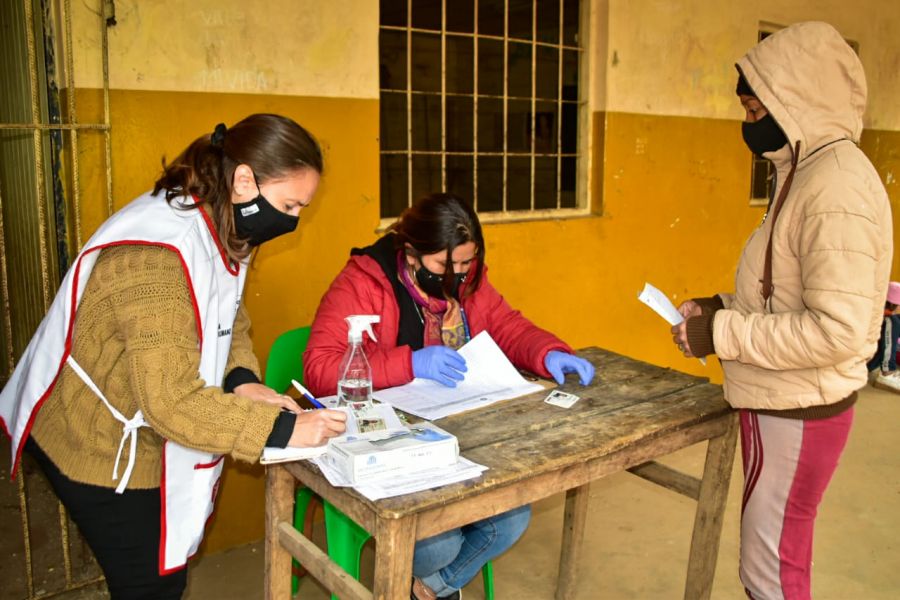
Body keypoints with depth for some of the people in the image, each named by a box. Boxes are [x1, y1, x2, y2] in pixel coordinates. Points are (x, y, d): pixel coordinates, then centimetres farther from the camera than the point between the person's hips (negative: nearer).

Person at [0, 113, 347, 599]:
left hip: (151, 443, 8)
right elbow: (173, 403, -34)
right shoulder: (156, 255, -32)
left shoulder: (221, 233, -1)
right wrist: (282, 429, -30)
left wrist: (243, 381, -11)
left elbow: (230, 323, 9)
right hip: (100, 451, -8)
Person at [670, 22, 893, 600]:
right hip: (782, 403, 9)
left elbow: (838, 330, -27)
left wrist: (723, 334, -21)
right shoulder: (808, 171, 10)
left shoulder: (838, 185, -21)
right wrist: (726, 306, 5)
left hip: (798, 414, -9)